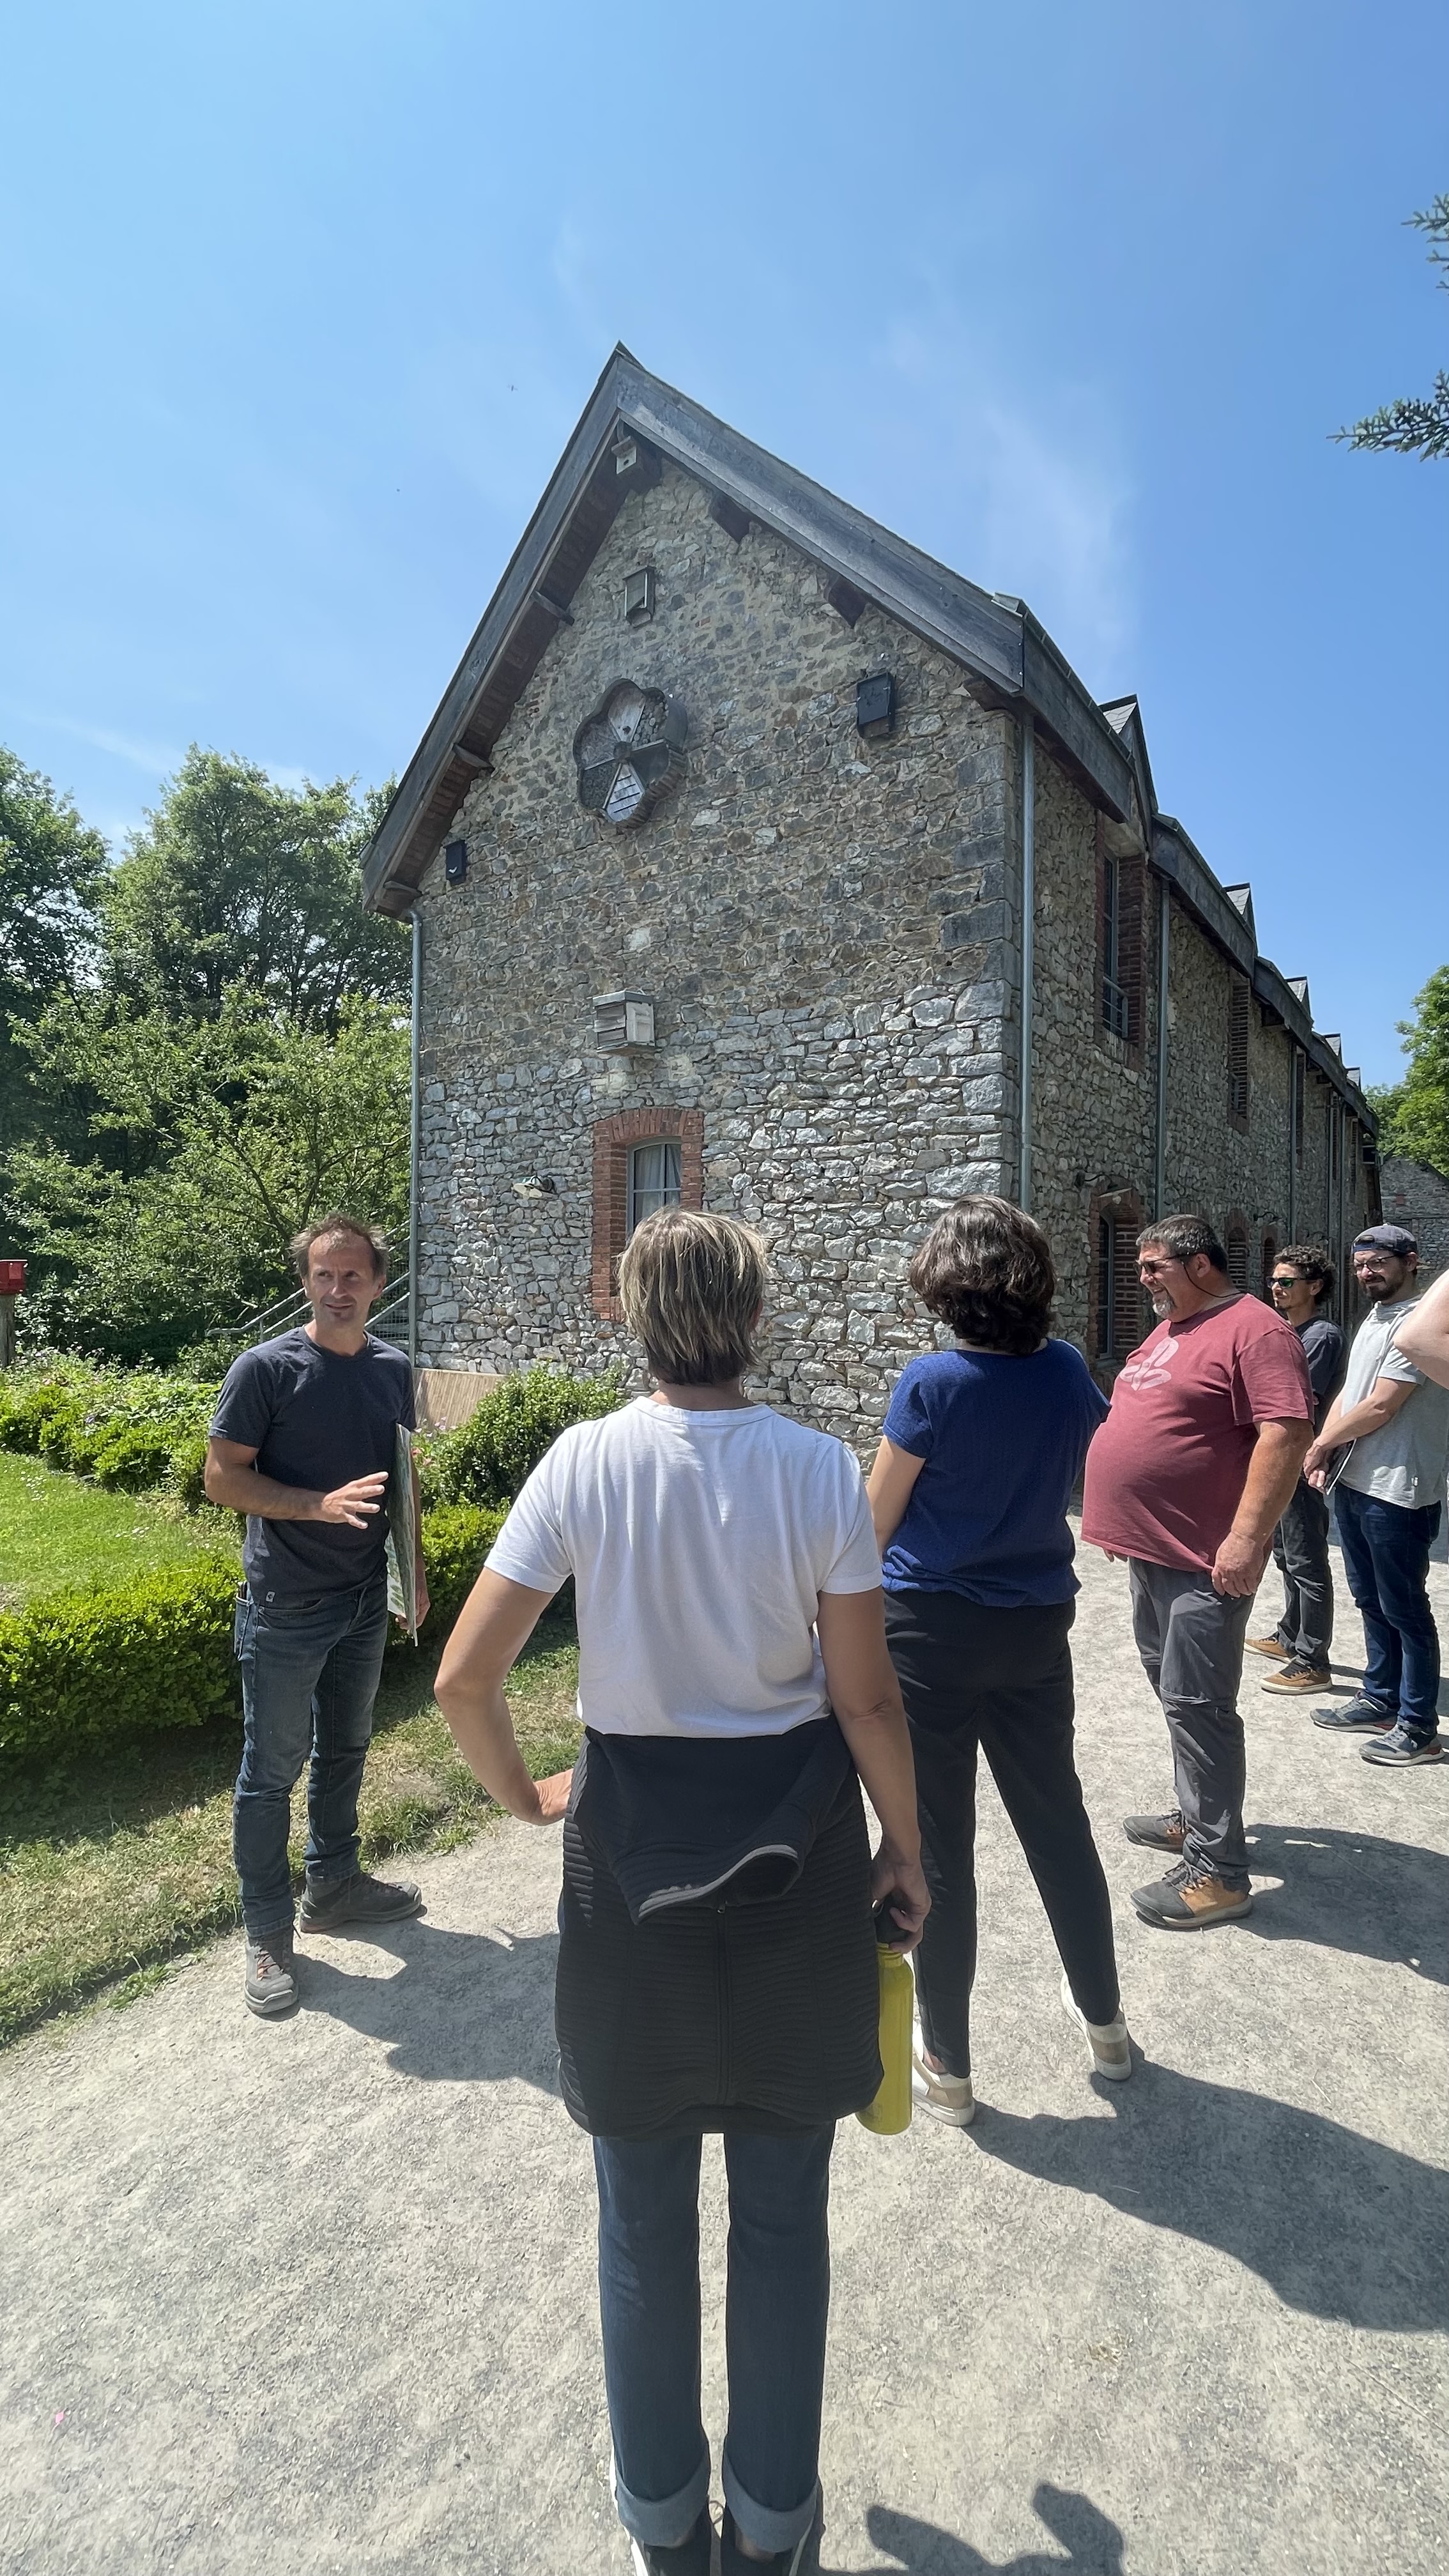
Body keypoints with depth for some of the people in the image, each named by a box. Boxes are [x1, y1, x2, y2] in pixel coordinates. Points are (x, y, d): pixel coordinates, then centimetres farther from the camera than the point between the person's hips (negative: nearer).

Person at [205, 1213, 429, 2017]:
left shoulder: (393, 1369, 2)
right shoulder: (266, 1369, -15)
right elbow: (223, 1476, -13)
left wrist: (415, 1568, 10)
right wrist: (322, 1505, -25)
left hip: (366, 1600, 6)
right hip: (284, 1609, -5)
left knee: (345, 1749, 20)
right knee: (272, 1769, 7)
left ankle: (333, 1883, 40)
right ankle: (267, 1932, 24)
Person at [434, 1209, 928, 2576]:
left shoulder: (584, 1460, -13)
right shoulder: (817, 1467, -13)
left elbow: (463, 1678, -13)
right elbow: (867, 1701, -10)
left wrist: (526, 1795, 6)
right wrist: (904, 1848, 6)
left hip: (633, 1846, 0)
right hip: (792, 1848, 0)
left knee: (643, 2214, 24)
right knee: (782, 2211, 22)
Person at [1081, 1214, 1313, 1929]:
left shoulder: (1254, 1331, -15)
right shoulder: (1168, 1329, 15)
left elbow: (1285, 1435, -23)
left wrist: (1247, 1538, -27)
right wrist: (1122, 1517, 23)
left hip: (1204, 1561, -10)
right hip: (1152, 1549, 10)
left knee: (1196, 1703, -5)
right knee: (1172, 1686, 19)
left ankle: (1218, 1870, 6)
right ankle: (1197, 1817, 35)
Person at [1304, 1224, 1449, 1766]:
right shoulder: (1373, 1320, 14)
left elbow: (1381, 1408, -20)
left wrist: (1322, 1444, -7)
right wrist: (1325, 1449, 0)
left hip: (1398, 1493, -9)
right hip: (1353, 1484, 9)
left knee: (1405, 1611, 2)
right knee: (1371, 1601, 18)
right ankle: (1380, 1700, 31)